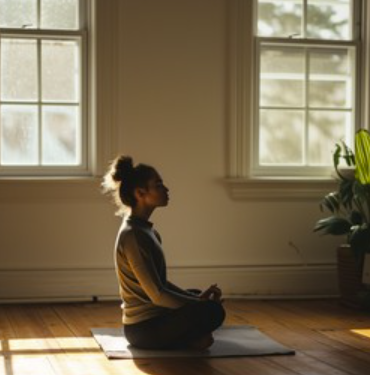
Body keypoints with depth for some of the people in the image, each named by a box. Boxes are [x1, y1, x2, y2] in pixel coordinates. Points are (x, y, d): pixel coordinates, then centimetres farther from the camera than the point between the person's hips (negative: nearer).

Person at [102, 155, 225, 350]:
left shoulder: (145, 229, 9)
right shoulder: (132, 235, -21)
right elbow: (157, 295, -22)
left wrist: (198, 298, 6)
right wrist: (199, 302, -12)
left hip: (150, 318, 10)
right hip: (144, 329, -10)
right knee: (213, 310, -21)